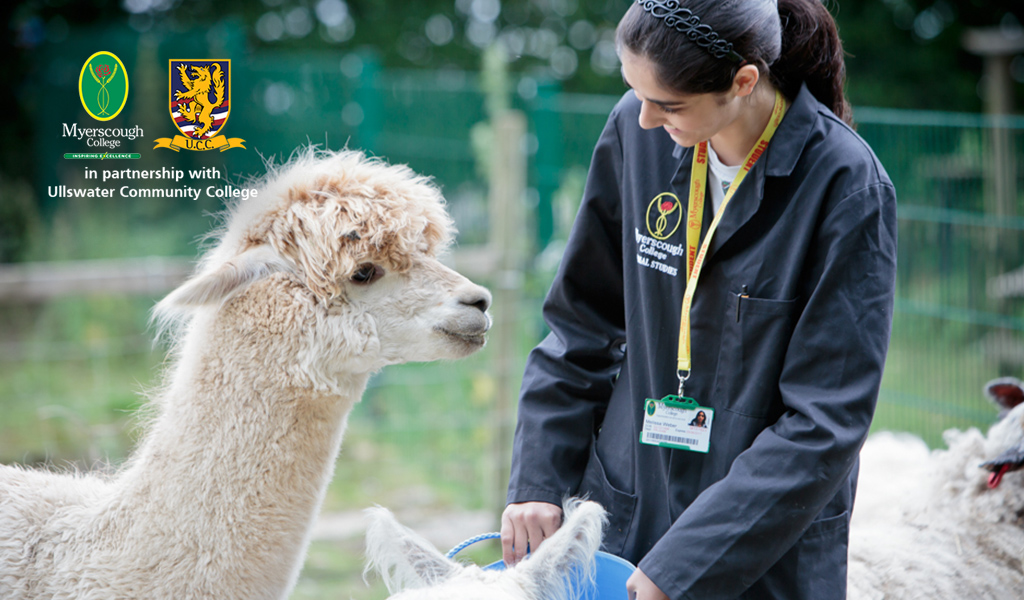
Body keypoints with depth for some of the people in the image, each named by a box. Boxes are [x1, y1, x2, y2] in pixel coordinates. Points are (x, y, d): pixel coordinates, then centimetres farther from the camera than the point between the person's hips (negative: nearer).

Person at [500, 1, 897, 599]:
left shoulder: (847, 186, -18)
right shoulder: (636, 132, -6)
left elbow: (826, 422, -18)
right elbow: (584, 319, 6)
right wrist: (537, 478, -1)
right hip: (625, 519, 4)